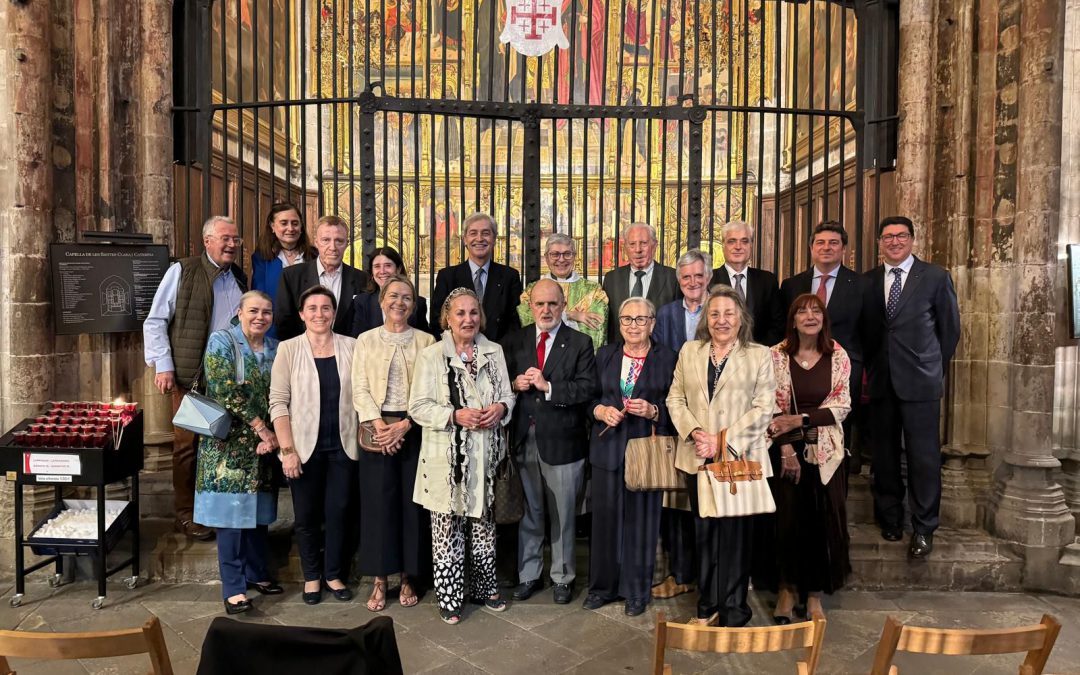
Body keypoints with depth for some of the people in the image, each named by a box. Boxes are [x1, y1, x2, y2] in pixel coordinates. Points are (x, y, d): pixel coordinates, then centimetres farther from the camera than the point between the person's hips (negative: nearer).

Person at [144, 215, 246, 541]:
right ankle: (186, 514, 17)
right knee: (188, 446, 4)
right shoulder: (182, 271, -2)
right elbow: (155, 321, -3)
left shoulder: (240, 277, 13)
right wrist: (162, 366, -9)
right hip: (190, 375, -4)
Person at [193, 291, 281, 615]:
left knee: (257, 511, 12)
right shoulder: (222, 341, -6)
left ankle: (256, 572, 26)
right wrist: (262, 429, -16)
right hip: (229, 443, -5)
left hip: (263, 445, 5)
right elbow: (226, 391, -16)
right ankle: (233, 587, 7)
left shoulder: (276, 349, 9)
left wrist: (274, 436, -8)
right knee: (231, 512, -1)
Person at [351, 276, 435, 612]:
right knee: (378, 502, 3)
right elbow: (360, 389, 1)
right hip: (377, 429, 1)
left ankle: (408, 577, 18)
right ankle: (380, 579, 15)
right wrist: (379, 424, -13)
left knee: (412, 502, 4)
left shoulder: (426, 341, 4)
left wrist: (404, 425, -14)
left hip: (414, 428, 0)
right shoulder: (366, 340, 8)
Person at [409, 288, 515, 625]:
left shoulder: (494, 352, 7)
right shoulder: (431, 356, -4)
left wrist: (501, 408, -10)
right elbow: (418, 407, -6)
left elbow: (508, 395, 12)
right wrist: (455, 415, -19)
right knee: (448, 527, 4)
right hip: (447, 455, -3)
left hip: (485, 455, 3)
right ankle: (449, 597, 20)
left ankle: (484, 587, 33)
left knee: (483, 524, 15)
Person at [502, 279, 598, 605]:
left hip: (561, 441, -2)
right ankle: (529, 574, 31)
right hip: (524, 440, 3)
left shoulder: (580, 343, -2)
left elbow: (588, 388, -12)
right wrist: (514, 384, -11)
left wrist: (547, 386, -21)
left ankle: (563, 577, 28)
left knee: (562, 514, 11)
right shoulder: (514, 341, 7)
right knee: (528, 513, 15)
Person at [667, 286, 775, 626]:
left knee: (736, 533, 1)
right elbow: (676, 398, 9)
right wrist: (694, 432, -8)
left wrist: (722, 442, -12)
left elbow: (763, 409, -4)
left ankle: (733, 612, 14)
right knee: (704, 532, 9)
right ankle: (708, 607, 22)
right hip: (697, 459, 3)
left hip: (741, 458, -3)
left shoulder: (760, 356, 3)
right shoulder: (689, 351, 12)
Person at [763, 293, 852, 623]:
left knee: (822, 520, 5)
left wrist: (801, 419, -13)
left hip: (825, 451, 1)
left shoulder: (837, 356, 1)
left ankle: (814, 593, 21)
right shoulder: (777, 356, -4)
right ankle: (787, 588, 20)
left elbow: (841, 405, -2)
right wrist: (785, 448, -12)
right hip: (787, 450, -1)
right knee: (787, 518, 1)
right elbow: (773, 408, -5)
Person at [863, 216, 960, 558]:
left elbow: (950, 328, 6)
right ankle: (890, 520, 24)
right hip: (881, 381, 2)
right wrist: (869, 369, 6)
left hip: (920, 380, -2)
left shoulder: (935, 277, 2)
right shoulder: (867, 281, 7)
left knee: (923, 456, 0)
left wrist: (935, 368, 7)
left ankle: (923, 529, 13)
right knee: (884, 455, 9)